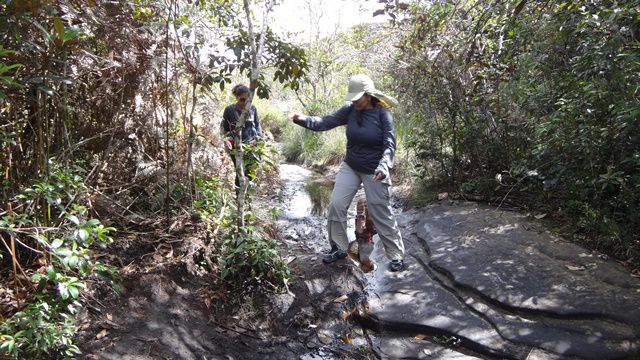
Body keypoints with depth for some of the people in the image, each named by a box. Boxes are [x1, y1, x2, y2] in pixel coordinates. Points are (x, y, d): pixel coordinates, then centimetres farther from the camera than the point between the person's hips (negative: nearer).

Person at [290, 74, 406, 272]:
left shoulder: (383, 114, -13)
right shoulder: (349, 111, -3)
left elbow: (389, 144, -17)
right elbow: (325, 123, -7)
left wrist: (383, 167, -34)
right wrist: (303, 119, -24)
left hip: (374, 172, -4)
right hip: (349, 167, 4)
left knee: (381, 214, 1)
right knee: (336, 205, -1)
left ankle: (397, 255, 19)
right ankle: (339, 248, 19)